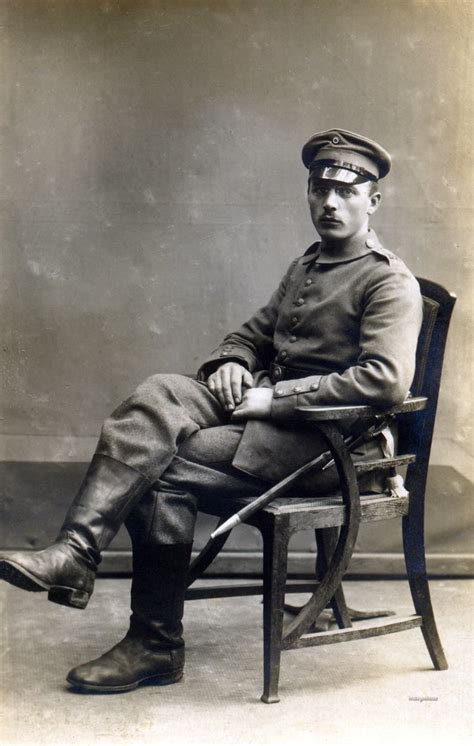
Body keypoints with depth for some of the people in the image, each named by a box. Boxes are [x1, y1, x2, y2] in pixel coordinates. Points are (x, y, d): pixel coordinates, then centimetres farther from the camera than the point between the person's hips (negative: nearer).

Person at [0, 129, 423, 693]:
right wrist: (230, 364, 1)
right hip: (267, 404, 8)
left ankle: (156, 646, -12)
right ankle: (74, 552, -31)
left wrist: (275, 396, -21)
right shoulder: (304, 267, 21)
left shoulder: (391, 283, -6)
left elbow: (386, 380, -21)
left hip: (330, 442, -7)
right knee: (157, 397, -21)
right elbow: (253, 334, 27)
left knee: (165, 468, -22)